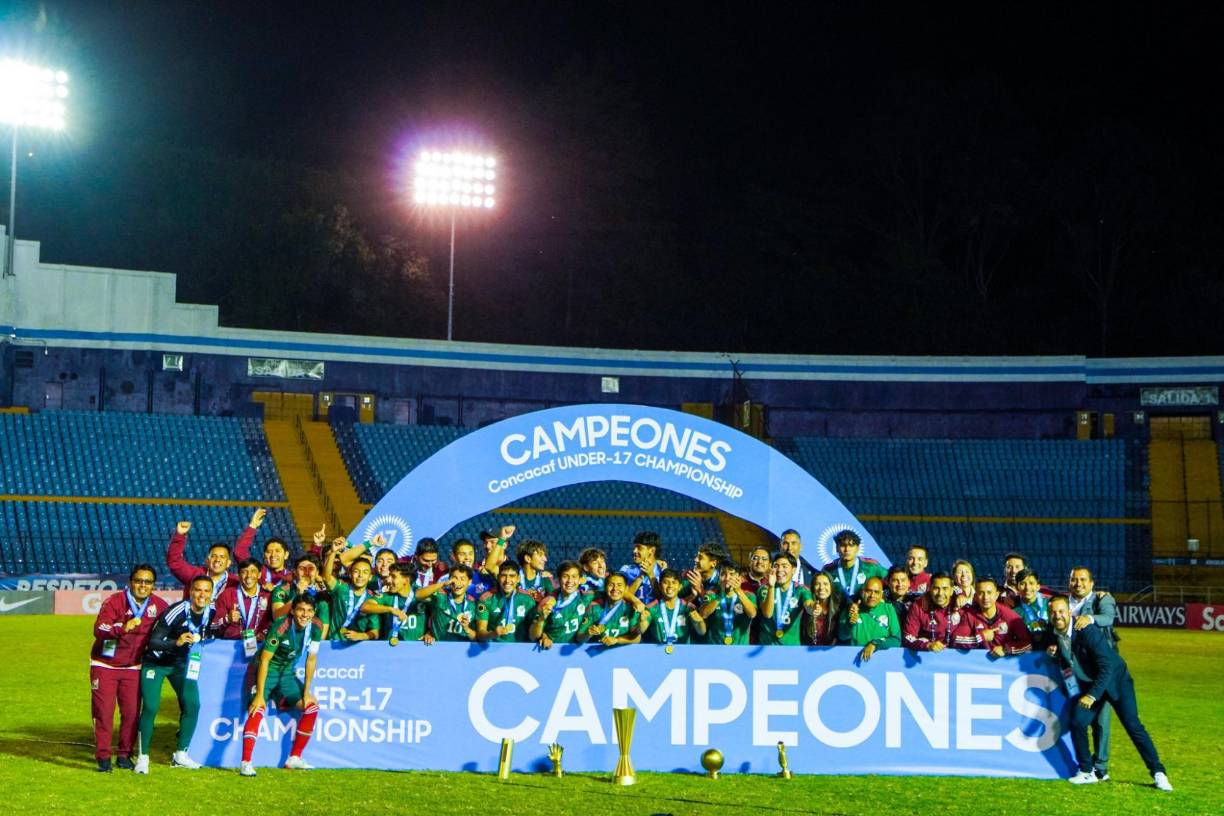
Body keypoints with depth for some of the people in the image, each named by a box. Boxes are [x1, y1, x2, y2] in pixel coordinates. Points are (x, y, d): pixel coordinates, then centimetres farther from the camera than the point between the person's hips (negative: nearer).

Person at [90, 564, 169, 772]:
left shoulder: (158, 605, -5)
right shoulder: (115, 601, -19)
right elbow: (99, 628, -32)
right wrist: (122, 628, -49)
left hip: (132, 667, 4)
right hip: (105, 664, -4)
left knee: (132, 712, 1)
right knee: (103, 710, -5)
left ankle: (125, 755, 12)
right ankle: (103, 756, 1)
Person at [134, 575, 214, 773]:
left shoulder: (210, 612, -9)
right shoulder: (177, 611, -28)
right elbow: (153, 641, -31)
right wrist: (176, 642, -45)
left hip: (181, 662, 6)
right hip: (155, 662, -6)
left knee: (192, 705, -4)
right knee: (150, 707, -13)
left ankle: (180, 755, 10)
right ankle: (143, 757, -1)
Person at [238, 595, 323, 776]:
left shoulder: (316, 627, -10)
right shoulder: (280, 628, -27)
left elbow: (311, 659, 1)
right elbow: (264, 660, -25)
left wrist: (306, 692, -1)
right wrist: (259, 695, -28)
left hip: (287, 674, 6)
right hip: (266, 672, -6)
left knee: (312, 705, -1)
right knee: (257, 709, -25)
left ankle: (294, 758, 8)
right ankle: (246, 763, -30)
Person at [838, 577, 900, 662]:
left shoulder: (888, 609, 7)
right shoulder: (852, 608, 4)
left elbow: (897, 640, 2)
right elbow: (842, 636, -8)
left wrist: (875, 644, -12)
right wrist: (851, 623, -28)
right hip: (855, 656, 1)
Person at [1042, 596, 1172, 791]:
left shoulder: (1088, 631, -28)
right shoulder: (1052, 635, -10)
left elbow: (1107, 666, -29)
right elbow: (1042, 640, 15)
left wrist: (1093, 695, -36)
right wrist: (1050, 650, -11)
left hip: (1115, 679, -5)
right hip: (1088, 684, 5)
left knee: (1132, 724, -11)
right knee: (1077, 722, -12)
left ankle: (1158, 773, -2)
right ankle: (1087, 772, 3)